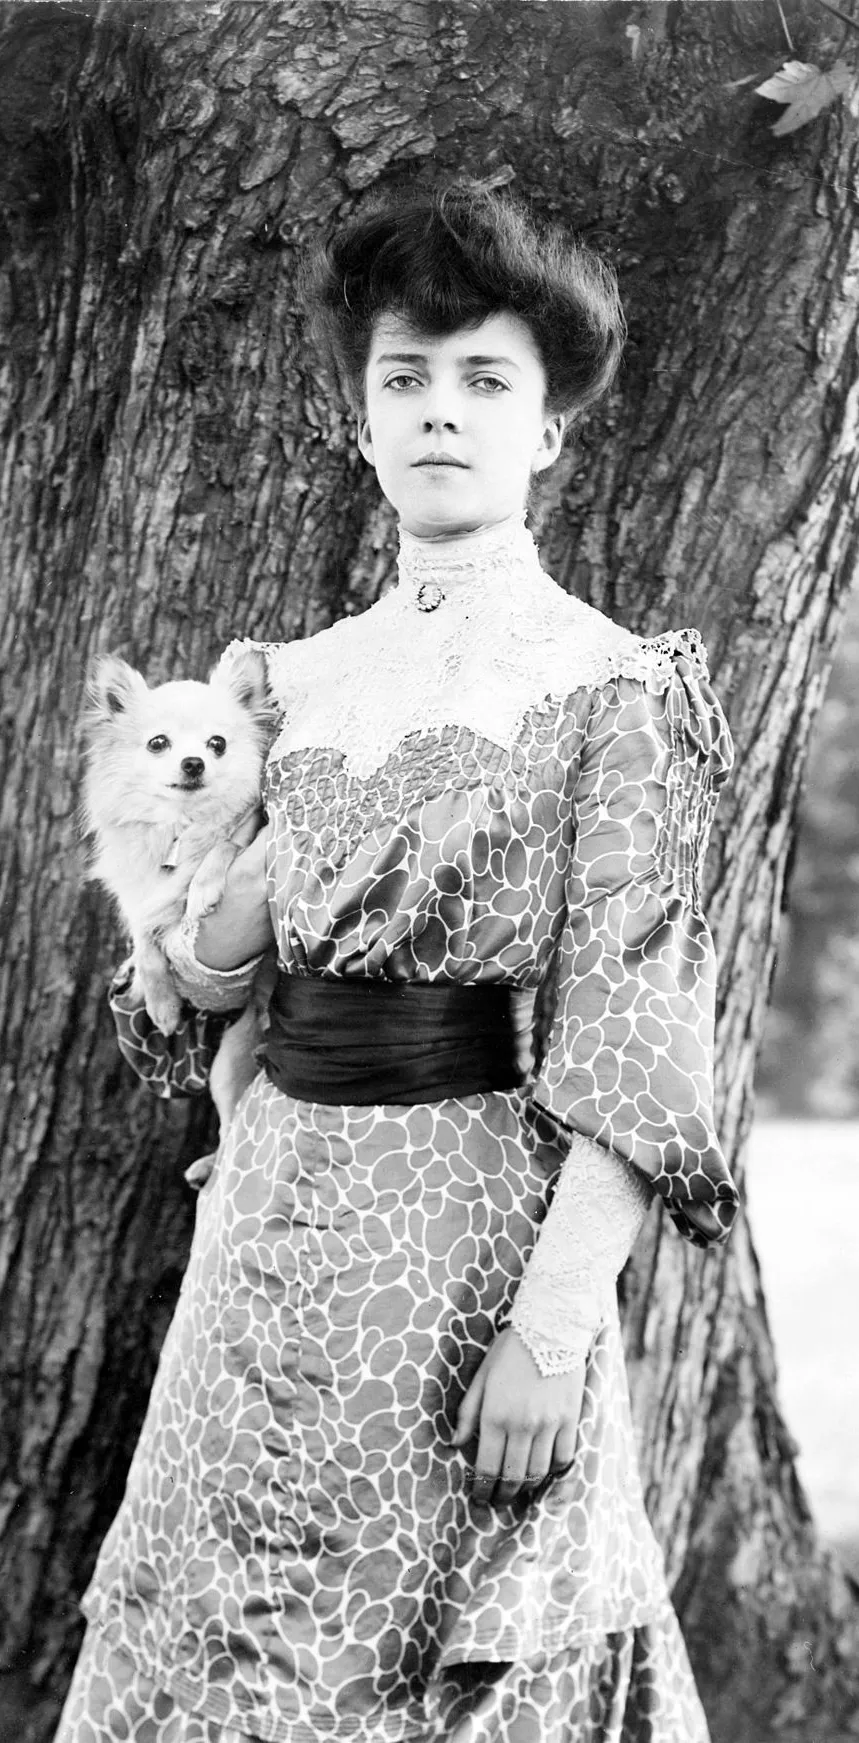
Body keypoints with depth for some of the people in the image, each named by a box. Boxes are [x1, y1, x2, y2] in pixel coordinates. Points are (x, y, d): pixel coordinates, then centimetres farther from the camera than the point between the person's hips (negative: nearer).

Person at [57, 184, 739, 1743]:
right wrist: (267, 858, -7)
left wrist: (556, 1327, -18)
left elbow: (629, 1046, -11)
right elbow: (194, 983, 12)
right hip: (271, 1219, 5)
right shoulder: (301, 681, 10)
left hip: (476, 1221, -5)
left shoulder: (615, 690, -6)